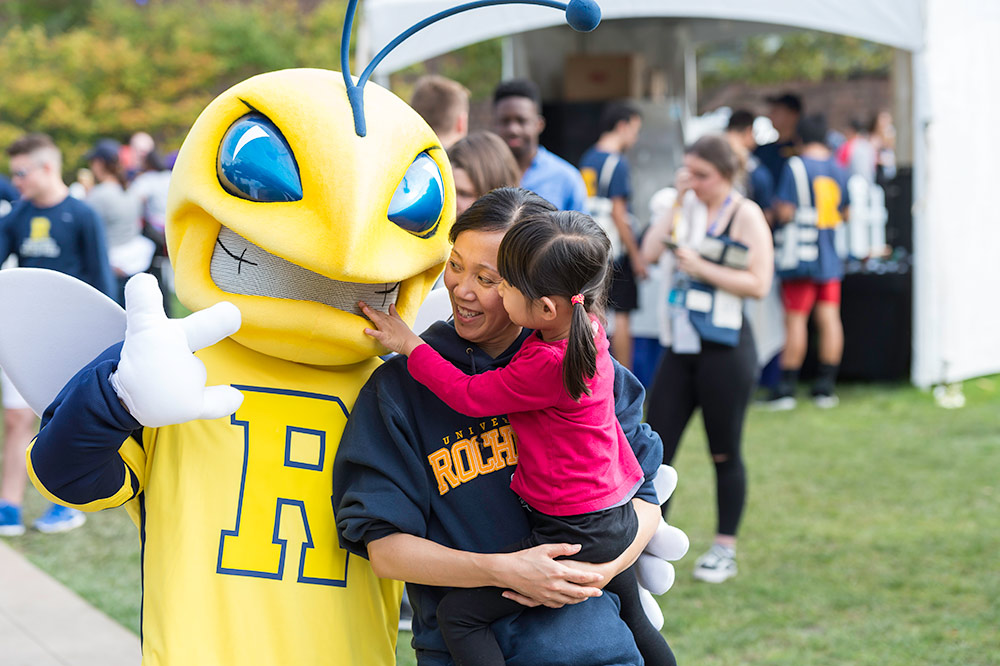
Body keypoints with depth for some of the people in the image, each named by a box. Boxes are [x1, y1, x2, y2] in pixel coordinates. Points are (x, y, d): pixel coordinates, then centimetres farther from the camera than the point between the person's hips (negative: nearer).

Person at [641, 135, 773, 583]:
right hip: (681, 345, 6)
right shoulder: (687, 208, 10)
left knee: (725, 453, 5)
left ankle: (725, 550, 16)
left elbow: (758, 284, -14)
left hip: (725, 350, -6)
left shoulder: (745, 214, -7)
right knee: (655, 447, 2)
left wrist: (701, 267, -16)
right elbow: (650, 251, -2)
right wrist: (675, 202, -5)